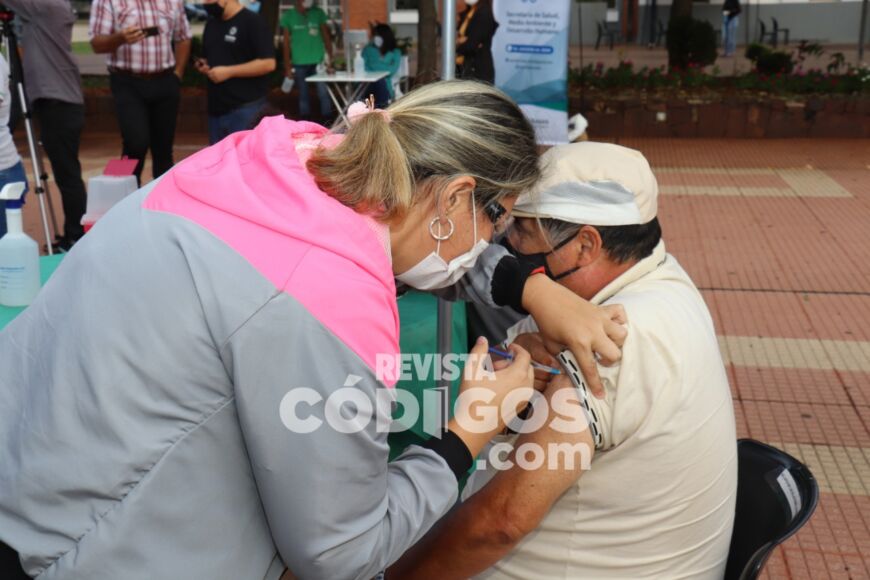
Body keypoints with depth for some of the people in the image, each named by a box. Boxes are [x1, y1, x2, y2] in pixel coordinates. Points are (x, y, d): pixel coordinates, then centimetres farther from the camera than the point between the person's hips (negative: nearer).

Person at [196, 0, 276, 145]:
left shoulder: (253, 22, -8)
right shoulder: (211, 24, 16)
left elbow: (268, 63, -16)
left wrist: (228, 71, -18)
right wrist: (203, 66, 4)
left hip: (245, 108, -8)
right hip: (216, 108, 8)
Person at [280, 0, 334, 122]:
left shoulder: (318, 13, 3)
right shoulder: (288, 16, 2)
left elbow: (326, 37, 5)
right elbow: (286, 43, 4)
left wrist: (330, 59, -3)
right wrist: (287, 66, 1)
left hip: (318, 61, 0)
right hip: (299, 63, 0)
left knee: (324, 92, -6)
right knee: (303, 94, 7)